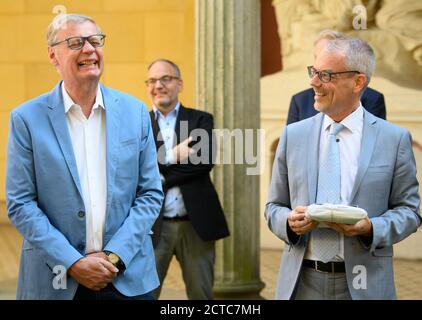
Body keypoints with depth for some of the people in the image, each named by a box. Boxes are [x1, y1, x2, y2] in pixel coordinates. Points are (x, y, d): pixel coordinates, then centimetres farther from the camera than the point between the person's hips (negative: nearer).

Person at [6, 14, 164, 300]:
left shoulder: (135, 111, 3)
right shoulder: (27, 118, -4)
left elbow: (151, 193, 3)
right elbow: (20, 203, -5)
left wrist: (115, 255, -7)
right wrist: (72, 263, -12)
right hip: (55, 280, -2)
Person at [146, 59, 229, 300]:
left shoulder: (201, 120, 7)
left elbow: (206, 160, -11)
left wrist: (158, 176, -13)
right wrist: (171, 157, -17)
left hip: (196, 223, 0)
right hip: (153, 225, 0)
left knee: (201, 294, 8)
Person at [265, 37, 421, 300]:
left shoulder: (394, 139, 0)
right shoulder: (293, 135, 6)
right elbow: (275, 207, 9)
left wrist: (371, 228, -16)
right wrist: (290, 222, -12)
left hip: (363, 283, -1)